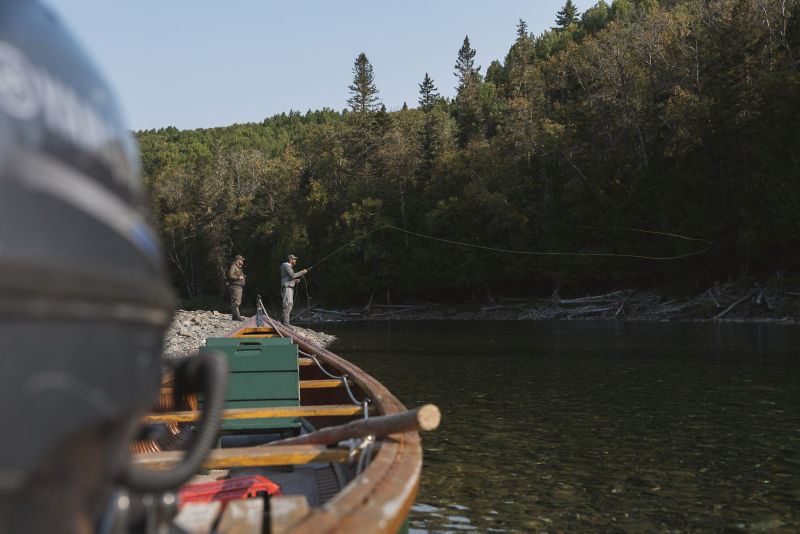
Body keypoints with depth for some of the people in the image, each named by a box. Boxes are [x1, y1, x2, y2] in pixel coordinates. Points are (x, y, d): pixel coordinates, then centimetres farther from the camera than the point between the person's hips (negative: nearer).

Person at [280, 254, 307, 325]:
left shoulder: (290, 267, 21)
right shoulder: (286, 266, -10)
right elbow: (292, 275, -23)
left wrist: (295, 280, 9)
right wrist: (302, 272, -16)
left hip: (291, 288, 10)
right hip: (287, 288, -10)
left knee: (290, 305, 11)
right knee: (287, 305, -13)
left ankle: (282, 321, 16)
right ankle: (285, 322, -14)